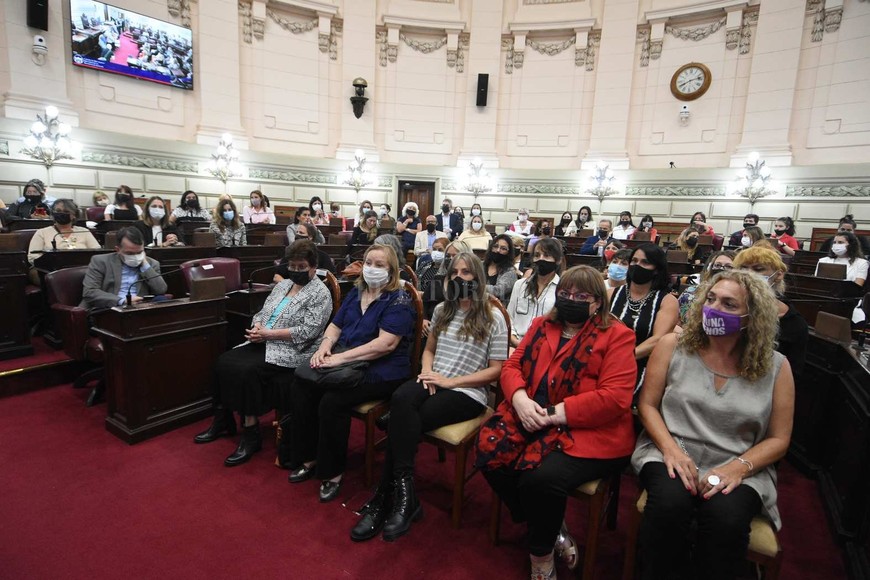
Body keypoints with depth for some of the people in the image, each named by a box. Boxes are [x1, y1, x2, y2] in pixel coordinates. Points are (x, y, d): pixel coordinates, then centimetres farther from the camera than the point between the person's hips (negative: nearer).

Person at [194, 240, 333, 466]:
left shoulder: (320, 293, -10)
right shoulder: (283, 284, 15)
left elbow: (306, 332, -19)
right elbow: (263, 312, 16)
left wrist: (268, 333, -19)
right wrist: (257, 329, -8)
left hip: (291, 350, -8)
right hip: (264, 343, 8)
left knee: (248, 371, -27)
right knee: (224, 361, -9)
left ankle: (252, 435, -12)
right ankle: (222, 420, 8)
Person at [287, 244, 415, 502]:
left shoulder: (398, 301, -9)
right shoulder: (355, 293, 14)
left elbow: (386, 344, -21)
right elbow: (335, 326, 15)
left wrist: (341, 357, -23)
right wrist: (324, 347, -8)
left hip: (381, 371, -7)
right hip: (345, 363, 7)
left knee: (331, 401, -27)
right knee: (300, 389, -12)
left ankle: (332, 472, -5)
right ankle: (309, 457, 6)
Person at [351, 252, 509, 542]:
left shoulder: (493, 317, -2)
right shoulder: (441, 310, 14)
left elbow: (496, 370, -4)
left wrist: (451, 381, -12)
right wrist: (427, 372, 0)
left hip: (467, 392, -4)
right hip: (432, 383, 5)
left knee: (402, 420, -27)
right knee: (400, 399, -31)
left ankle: (385, 496, -14)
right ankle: (402, 494, -24)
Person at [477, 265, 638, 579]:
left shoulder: (617, 336, -5)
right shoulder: (542, 325, 12)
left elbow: (614, 398, -16)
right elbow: (512, 365, 10)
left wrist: (553, 413, -18)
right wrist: (519, 398, -13)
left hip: (588, 431, -6)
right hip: (531, 419, 6)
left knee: (539, 478, -29)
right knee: (489, 452, -16)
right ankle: (550, 528, 9)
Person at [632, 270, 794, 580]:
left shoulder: (775, 367, 2)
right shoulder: (673, 346, -1)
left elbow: (778, 440, 5)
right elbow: (647, 405, 1)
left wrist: (738, 467, -13)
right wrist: (671, 449, -15)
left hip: (739, 468, 1)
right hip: (672, 454, 0)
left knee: (726, 518, -32)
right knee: (669, 503, -32)